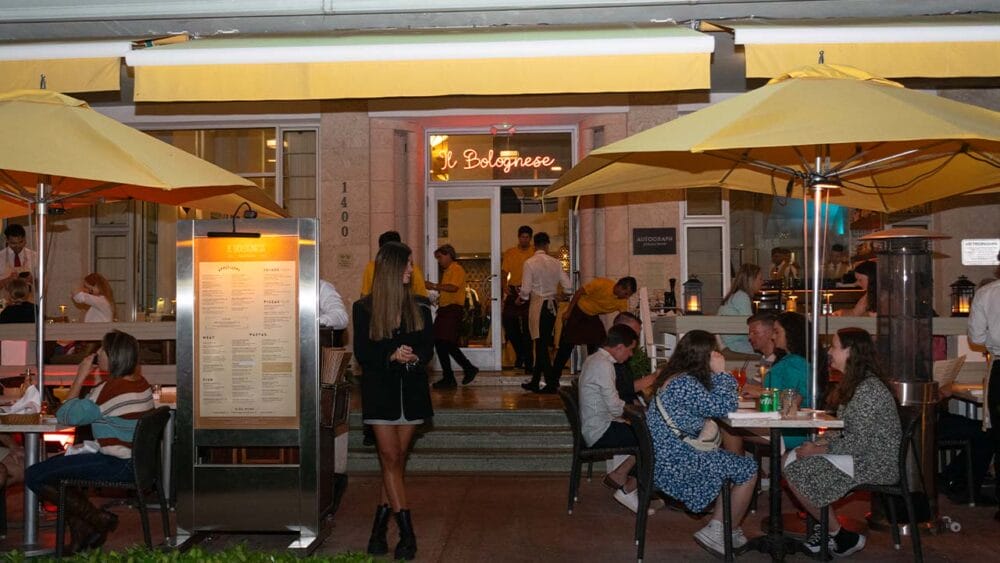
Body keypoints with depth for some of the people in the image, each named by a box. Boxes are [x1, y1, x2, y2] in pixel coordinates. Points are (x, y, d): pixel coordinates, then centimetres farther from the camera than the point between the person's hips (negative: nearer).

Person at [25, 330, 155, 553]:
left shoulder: (110, 389, -21)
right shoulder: (142, 384, 7)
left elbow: (65, 415, -13)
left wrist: (80, 377, -8)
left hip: (117, 466, -10)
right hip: (137, 462, 10)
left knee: (34, 476, -7)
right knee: (56, 464, 26)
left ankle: (99, 520, 0)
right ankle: (82, 535, 23)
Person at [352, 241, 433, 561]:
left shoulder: (419, 306, 7)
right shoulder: (364, 308, -1)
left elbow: (428, 348, 4)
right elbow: (362, 353, -5)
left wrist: (413, 357, -19)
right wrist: (391, 356, -22)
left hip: (412, 390, 3)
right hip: (380, 390, -3)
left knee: (396, 460, 6)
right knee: (391, 458, -7)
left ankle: (380, 526, 15)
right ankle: (407, 532, -5)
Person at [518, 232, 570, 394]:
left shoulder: (530, 263, -9)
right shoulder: (556, 263, 3)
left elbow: (526, 289, -11)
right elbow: (567, 285, 3)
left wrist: (521, 298, 9)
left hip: (537, 304, -5)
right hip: (551, 305, 5)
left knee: (541, 344, -1)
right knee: (543, 344, 13)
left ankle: (552, 384, -4)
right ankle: (535, 382, 22)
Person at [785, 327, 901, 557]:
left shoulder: (869, 388, -20)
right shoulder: (854, 383, 12)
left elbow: (859, 442, -23)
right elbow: (844, 430, 15)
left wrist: (818, 450, -16)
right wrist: (819, 443, -1)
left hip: (876, 464, -10)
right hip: (861, 456, 10)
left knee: (797, 472, -14)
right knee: (793, 458, 0)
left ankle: (843, 537, 1)